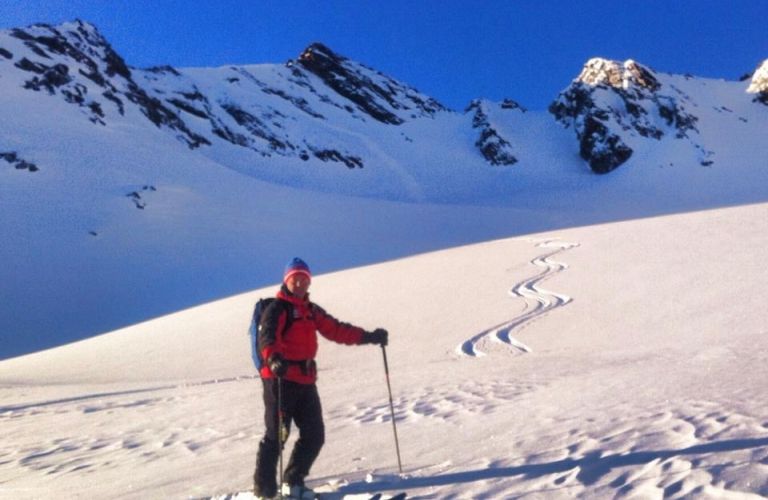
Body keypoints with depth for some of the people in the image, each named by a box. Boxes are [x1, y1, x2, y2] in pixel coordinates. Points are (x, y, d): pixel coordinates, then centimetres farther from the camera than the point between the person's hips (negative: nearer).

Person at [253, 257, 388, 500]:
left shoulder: (311, 310, 18)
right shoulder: (277, 308, -6)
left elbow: (336, 330, 20)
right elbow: (267, 336, -24)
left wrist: (368, 336, 11)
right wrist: (274, 359, -44)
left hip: (305, 380, 7)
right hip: (280, 379, -7)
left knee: (314, 435, 9)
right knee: (276, 435, -3)